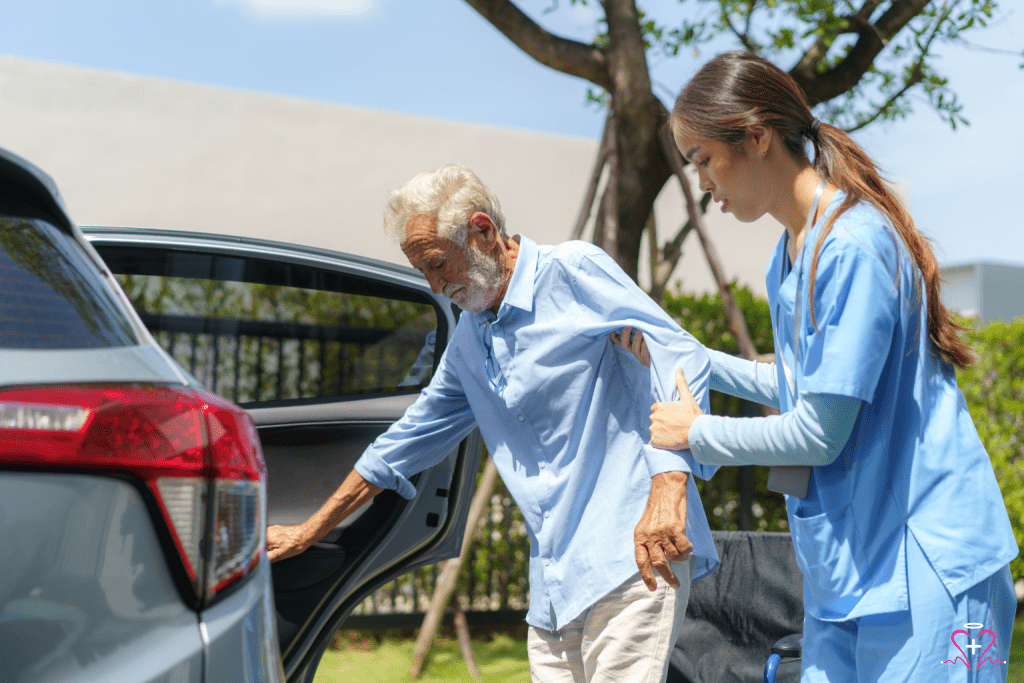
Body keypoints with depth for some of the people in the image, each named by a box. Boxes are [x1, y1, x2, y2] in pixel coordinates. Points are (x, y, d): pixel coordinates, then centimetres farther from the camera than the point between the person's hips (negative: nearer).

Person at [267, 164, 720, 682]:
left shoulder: (572, 271, -4)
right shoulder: (468, 338, 18)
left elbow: (680, 358, -14)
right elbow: (409, 438, 27)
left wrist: (668, 489, -27)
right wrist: (309, 532, 29)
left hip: (633, 557, -7)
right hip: (554, 581, 7)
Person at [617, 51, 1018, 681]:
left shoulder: (854, 247, -20)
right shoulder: (788, 259, 10)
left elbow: (820, 434, -19)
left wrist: (696, 432, -4)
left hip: (925, 560, -9)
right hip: (844, 561, 9)